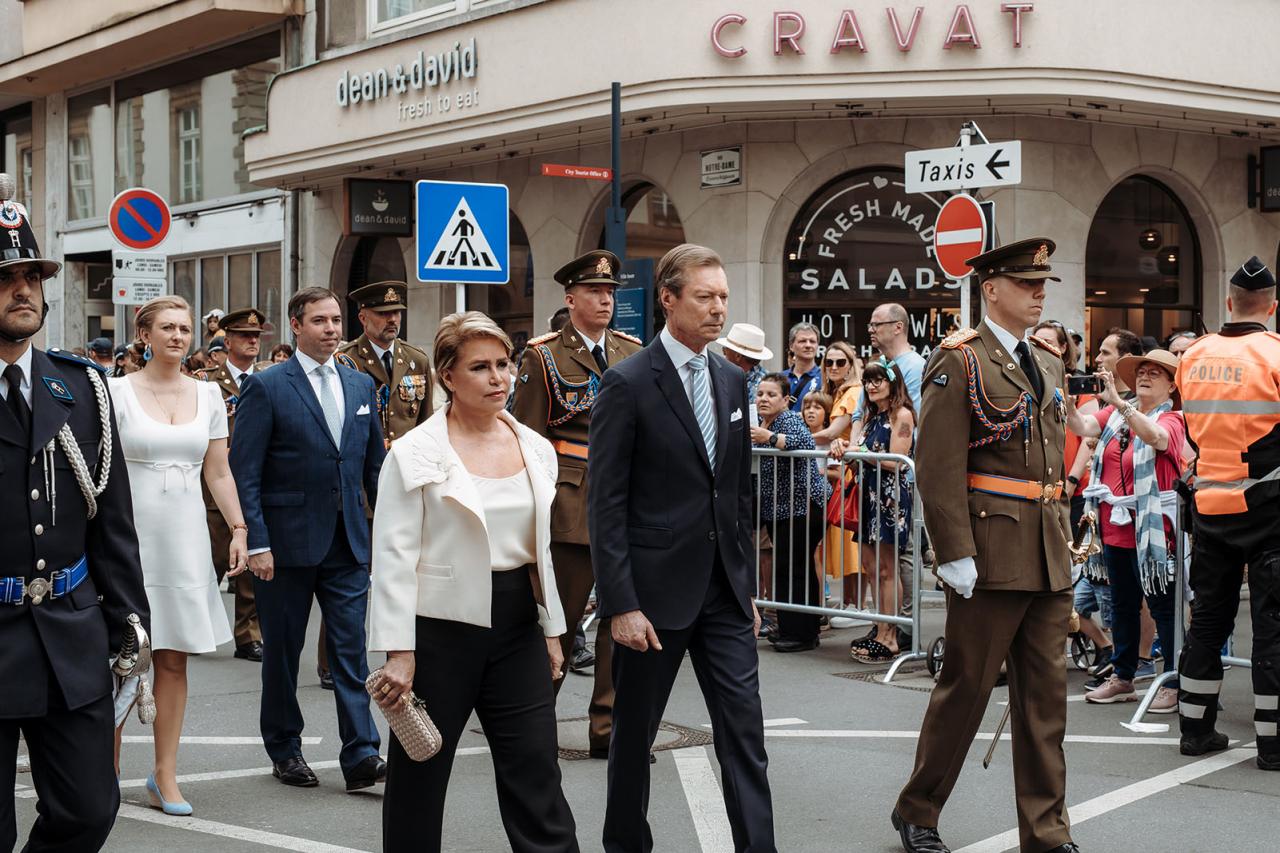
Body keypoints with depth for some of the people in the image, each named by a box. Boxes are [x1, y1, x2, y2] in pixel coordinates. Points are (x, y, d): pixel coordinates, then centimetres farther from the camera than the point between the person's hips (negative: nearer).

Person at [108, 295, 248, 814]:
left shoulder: (207, 395, 10)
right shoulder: (116, 392, -2)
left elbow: (218, 472, 12)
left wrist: (238, 528, 4)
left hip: (185, 535, 3)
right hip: (130, 534, -3)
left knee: (174, 659, 5)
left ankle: (165, 778, 11)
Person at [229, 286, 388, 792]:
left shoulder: (361, 385, 10)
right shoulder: (266, 387, -6)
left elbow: (376, 465, 14)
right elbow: (245, 473, -8)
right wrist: (255, 543, -14)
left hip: (348, 541, 4)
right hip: (288, 540, -4)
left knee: (351, 648, 0)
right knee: (282, 650, 9)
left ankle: (361, 757, 0)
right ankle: (284, 750, 23)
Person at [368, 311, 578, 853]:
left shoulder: (536, 449, 7)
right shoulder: (414, 453, -8)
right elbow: (394, 557, -10)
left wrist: (552, 630, 14)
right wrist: (398, 651, -15)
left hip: (517, 625, 4)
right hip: (442, 626, -4)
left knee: (537, 776, 2)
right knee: (419, 774, 10)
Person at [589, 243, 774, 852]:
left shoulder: (732, 380, 9)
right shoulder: (628, 384, -10)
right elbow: (605, 503, -12)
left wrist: (747, 584, 13)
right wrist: (620, 604, -16)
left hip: (724, 589, 5)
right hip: (655, 589, -5)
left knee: (745, 730, 1)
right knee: (634, 731, 10)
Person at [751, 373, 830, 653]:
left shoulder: (789, 420, -13)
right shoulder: (761, 423, 14)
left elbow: (803, 441, -36)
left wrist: (769, 438, -49)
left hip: (803, 505, -9)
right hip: (776, 509, 9)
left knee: (793, 569, -10)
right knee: (785, 567, 13)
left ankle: (801, 634, -5)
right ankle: (791, 630, 20)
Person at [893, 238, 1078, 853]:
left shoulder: (1048, 362, 15)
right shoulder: (959, 362, -9)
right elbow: (938, 469, -14)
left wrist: (1061, 536, 16)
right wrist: (955, 554, -18)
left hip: (1049, 555, 7)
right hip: (991, 553, -7)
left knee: (1046, 693, 9)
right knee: (966, 687, 2)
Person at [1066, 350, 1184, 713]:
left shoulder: (1171, 420, -6)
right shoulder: (1116, 414, 10)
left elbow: (1156, 437, -29)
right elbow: (1082, 427, -4)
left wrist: (1118, 402, -40)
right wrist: (1068, 401, -25)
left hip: (1151, 530, -6)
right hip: (1115, 527, 6)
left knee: (1162, 605, -1)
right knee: (1122, 604, 15)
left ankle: (1175, 683, 6)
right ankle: (1122, 678, 26)